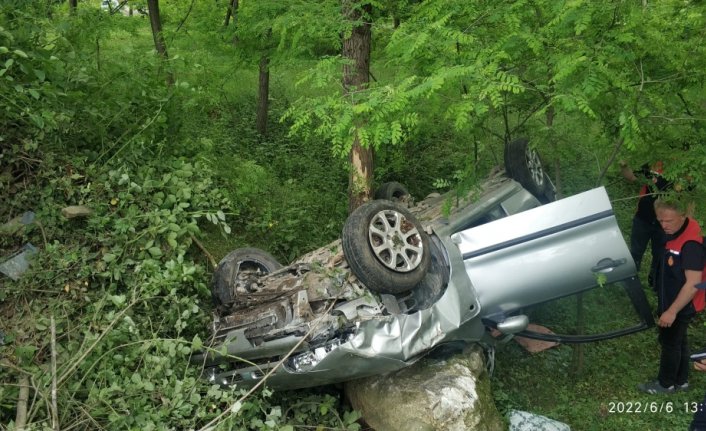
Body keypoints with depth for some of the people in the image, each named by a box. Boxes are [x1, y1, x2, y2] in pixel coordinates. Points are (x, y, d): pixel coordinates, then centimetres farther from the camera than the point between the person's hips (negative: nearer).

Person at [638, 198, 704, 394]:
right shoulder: (676, 230, -4)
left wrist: (672, 311, -29)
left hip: (679, 306, -9)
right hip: (671, 301, 9)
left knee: (670, 342, 10)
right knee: (678, 341, 22)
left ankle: (666, 383, 29)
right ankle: (681, 380, 39)